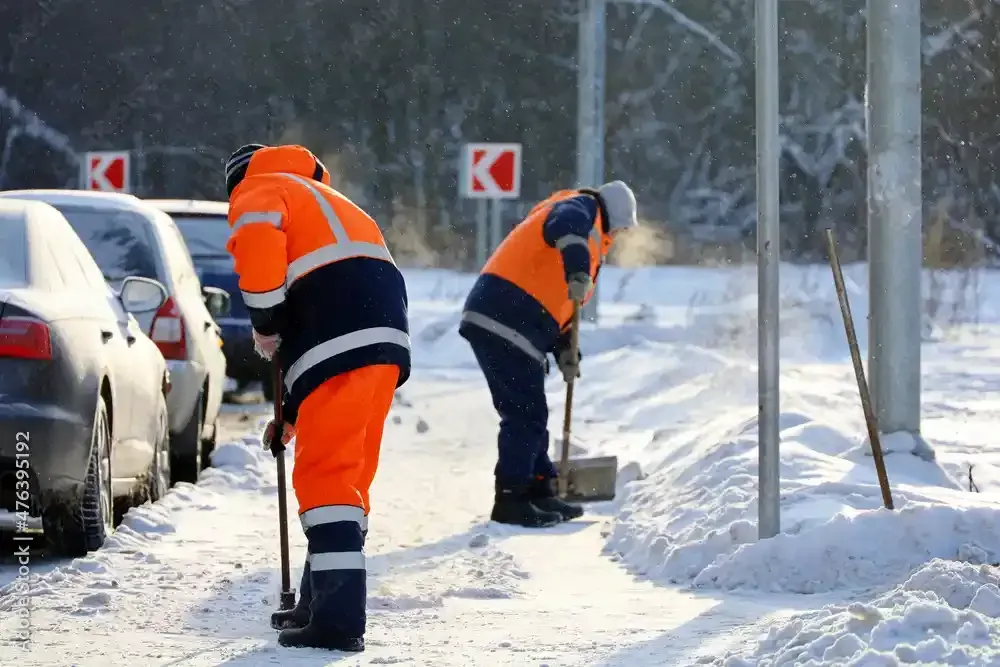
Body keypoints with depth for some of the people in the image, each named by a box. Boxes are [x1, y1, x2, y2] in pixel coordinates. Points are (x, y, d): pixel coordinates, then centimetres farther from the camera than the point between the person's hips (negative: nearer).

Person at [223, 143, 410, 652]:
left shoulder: (258, 193, 11)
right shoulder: (327, 201, 38)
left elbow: (258, 244, -14)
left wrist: (264, 324, -1)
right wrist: (293, 410, 33)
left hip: (340, 343, -9)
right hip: (385, 338, 9)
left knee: (325, 473, -10)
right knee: (347, 471, 18)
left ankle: (338, 619, -17)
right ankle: (325, 602, 28)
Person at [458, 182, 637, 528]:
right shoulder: (583, 208, 1)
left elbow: (553, 302, 30)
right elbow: (569, 226, -26)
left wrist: (563, 350, 19)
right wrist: (579, 273, -42)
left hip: (496, 321, 10)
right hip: (506, 325, -10)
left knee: (529, 416, 17)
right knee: (526, 416, -7)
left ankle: (539, 493, 26)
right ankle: (510, 501, -5)